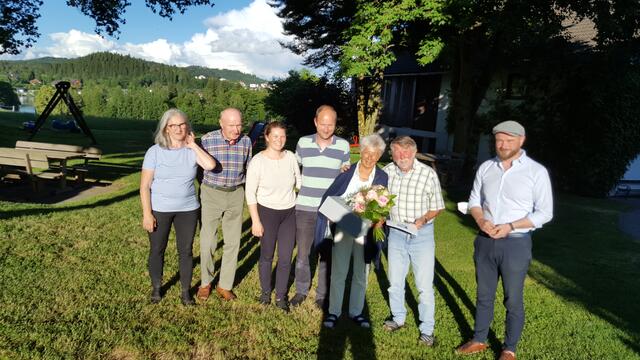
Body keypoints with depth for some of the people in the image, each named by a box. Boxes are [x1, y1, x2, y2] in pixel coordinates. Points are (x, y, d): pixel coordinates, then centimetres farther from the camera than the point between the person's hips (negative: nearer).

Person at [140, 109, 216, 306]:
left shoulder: (192, 151, -2)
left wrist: (193, 145, -13)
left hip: (188, 209, 1)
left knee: (186, 250, 9)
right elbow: (145, 186, -8)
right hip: (159, 210, -1)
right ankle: (156, 288, 34)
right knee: (157, 250, 13)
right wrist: (147, 214, -12)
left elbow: (210, 165, -23)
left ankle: (185, 291, 24)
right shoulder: (155, 151, -7)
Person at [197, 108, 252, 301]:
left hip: (236, 194, 2)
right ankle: (205, 283, 25)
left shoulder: (246, 141, -3)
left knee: (233, 242, 6)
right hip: (212, 193, -2)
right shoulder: (207, 139, -11)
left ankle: (225, 285, 21)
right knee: (207, 242, 3)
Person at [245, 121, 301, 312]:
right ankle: (265, 291, 36)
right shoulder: (257, 161, -14)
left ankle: (281, 295, 25)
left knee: (286, 258, 6)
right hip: (267, 212, -2)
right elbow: (250, 193, -10)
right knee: (267, 255, 13)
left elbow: (298, 182, 10)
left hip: (289, 212, 3)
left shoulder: (290, 157, -4)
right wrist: (255, 220, -11)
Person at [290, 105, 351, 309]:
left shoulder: (343, 146, -2)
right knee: (303, 252, 9)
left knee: (327, 254, 9)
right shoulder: (303, 143, 0)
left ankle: (322, 295, 26)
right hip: (305, 207, 1)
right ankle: (301, 290, 29)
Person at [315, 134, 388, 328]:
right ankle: (334, 312, 22)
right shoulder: (347, 173, -4)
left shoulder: (382, 178, 0)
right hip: (342, 230, -1)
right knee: (338, 272, 7)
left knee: (361, 274, 13)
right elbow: (328, 197, 1)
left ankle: (356, 312, 29)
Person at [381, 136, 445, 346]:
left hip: (422, 233, -3)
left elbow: (437, 207, -3)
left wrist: (423, 219, -20)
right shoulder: (387, 172, -5)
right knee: (395, 281, 16)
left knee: (424, 285, 2)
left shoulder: (428, 174, -13)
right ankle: (398, 318, 37)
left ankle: (427, 329, 19)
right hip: (395, 232, 3)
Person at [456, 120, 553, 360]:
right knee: (484, 295, 17)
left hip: (515, 244, -3)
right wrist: (481, 220, -11)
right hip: (485, 241, 4)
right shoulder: (486, 167, 3)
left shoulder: (537, 172, -9)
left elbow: (544, 213, -7)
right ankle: (479, 340, 33)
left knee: (513, 300, 9)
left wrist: (510, 227, -18)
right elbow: (474, 201, 10)